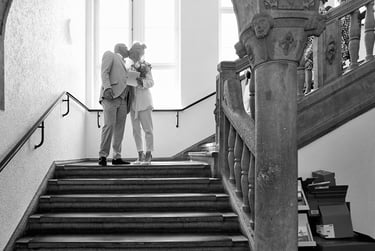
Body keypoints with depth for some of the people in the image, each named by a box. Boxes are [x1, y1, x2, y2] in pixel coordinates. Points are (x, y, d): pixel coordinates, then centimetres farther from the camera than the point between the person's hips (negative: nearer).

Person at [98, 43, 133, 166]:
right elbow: (104, 72, -4)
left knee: (120, 128, 1)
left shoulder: (124, 65, 34)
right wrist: (107, 88, -20)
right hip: (110, 96, -7)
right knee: (109, 125, -16)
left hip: (123, 98, 7)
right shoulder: (109, 54, 12)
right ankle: (103, 156, -11)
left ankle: (117, 157, 4)